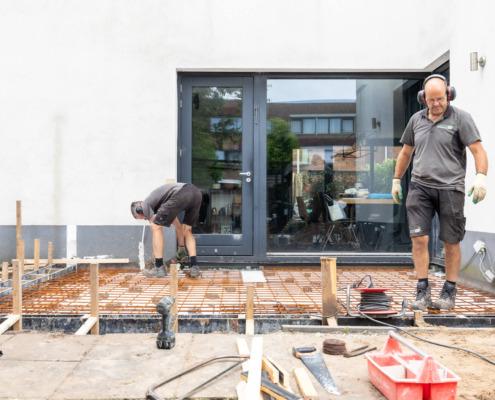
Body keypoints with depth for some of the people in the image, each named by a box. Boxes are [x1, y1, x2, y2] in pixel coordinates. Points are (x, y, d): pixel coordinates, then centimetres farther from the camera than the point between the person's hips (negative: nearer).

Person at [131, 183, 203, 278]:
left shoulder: (145, 205, 19)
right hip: (196, 192, 8)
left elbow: (156, 228, 17)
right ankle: (194, 267, 12)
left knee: (156, 226, 8)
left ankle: (159, 267, 9)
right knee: (187, 231, 25)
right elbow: (177, 224, 45)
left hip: (180, 195, -8)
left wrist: (155, 257, 26)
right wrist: (181, 248, 53)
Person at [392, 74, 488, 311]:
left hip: (450, 188, -3)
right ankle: (422, 290, 3)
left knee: (451, 242, 5)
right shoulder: (416, 119, 12)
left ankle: (449, 292, 17)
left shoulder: (460, 118, -1)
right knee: (419, 238, -6)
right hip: (420, 187, 3)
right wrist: (396, 180, 20)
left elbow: (478, 150, -8)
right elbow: (405, 152, 21)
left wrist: (481, 176, -24)